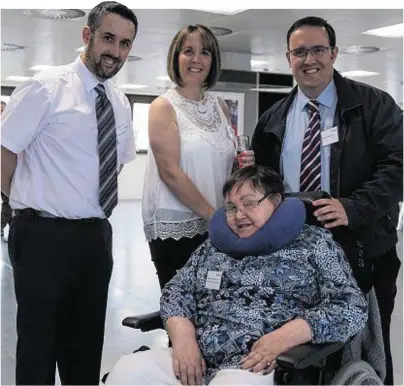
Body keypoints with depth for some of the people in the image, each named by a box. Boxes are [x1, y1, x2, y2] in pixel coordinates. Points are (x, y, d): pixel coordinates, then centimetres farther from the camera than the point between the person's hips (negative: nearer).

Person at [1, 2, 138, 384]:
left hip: (97, 236, 6)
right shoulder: (47, 88, -11)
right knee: (39, 343, 6)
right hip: (45, 236, -6)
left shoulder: (120, 103, 9)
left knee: (88, 343, 18)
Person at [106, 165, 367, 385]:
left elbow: (353, 307, -2)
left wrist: (283, 339, -15)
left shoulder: (315, 243, 7)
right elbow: (177, 291, 16)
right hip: (196, 359, 4)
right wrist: (183, 338, -5)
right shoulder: (216, 244, 20)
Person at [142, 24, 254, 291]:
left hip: (216, 227, 5)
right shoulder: (164, 107, -6)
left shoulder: (220, 106, 10)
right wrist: (213, 214, -14)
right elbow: (170, 172, -14)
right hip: (176, 227, -5)